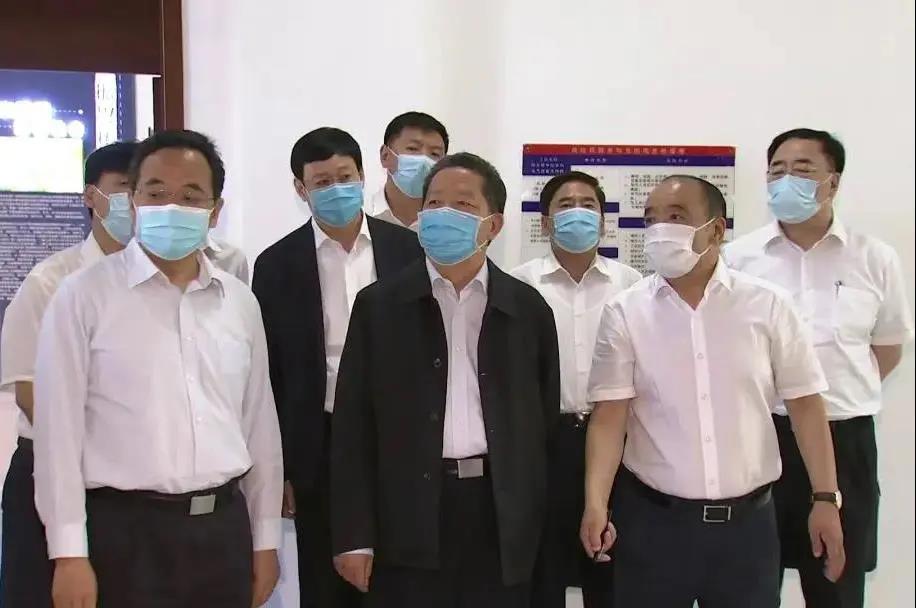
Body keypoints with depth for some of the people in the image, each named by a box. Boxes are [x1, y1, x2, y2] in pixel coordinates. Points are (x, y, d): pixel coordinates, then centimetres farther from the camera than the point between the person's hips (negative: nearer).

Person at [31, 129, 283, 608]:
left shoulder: (240, 302, 7)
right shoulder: (83, 295, -5)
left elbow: (259, 423, 11)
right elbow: (59, 428, -6)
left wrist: (266, 538, 11)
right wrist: (69, 552, -9)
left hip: (223, 526, 4)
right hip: (125, 530, -3)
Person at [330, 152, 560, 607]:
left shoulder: (528, 308, 5)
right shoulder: (380, 305, 2)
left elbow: (545, 417, 7)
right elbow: (354, 426, 0)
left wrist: (547, 522, 4)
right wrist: (354, 536, -5)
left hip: (501, 513, 1)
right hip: (408, 516, -1)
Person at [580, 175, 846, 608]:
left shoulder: (766, 305, -1)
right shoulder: (624, 313, -3)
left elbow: (805, 403, 2)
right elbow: (610, 414, -7)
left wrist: (825, 498, -2)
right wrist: (596, 502, -18)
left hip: (747, 519, 1)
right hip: (652, 518, 0)